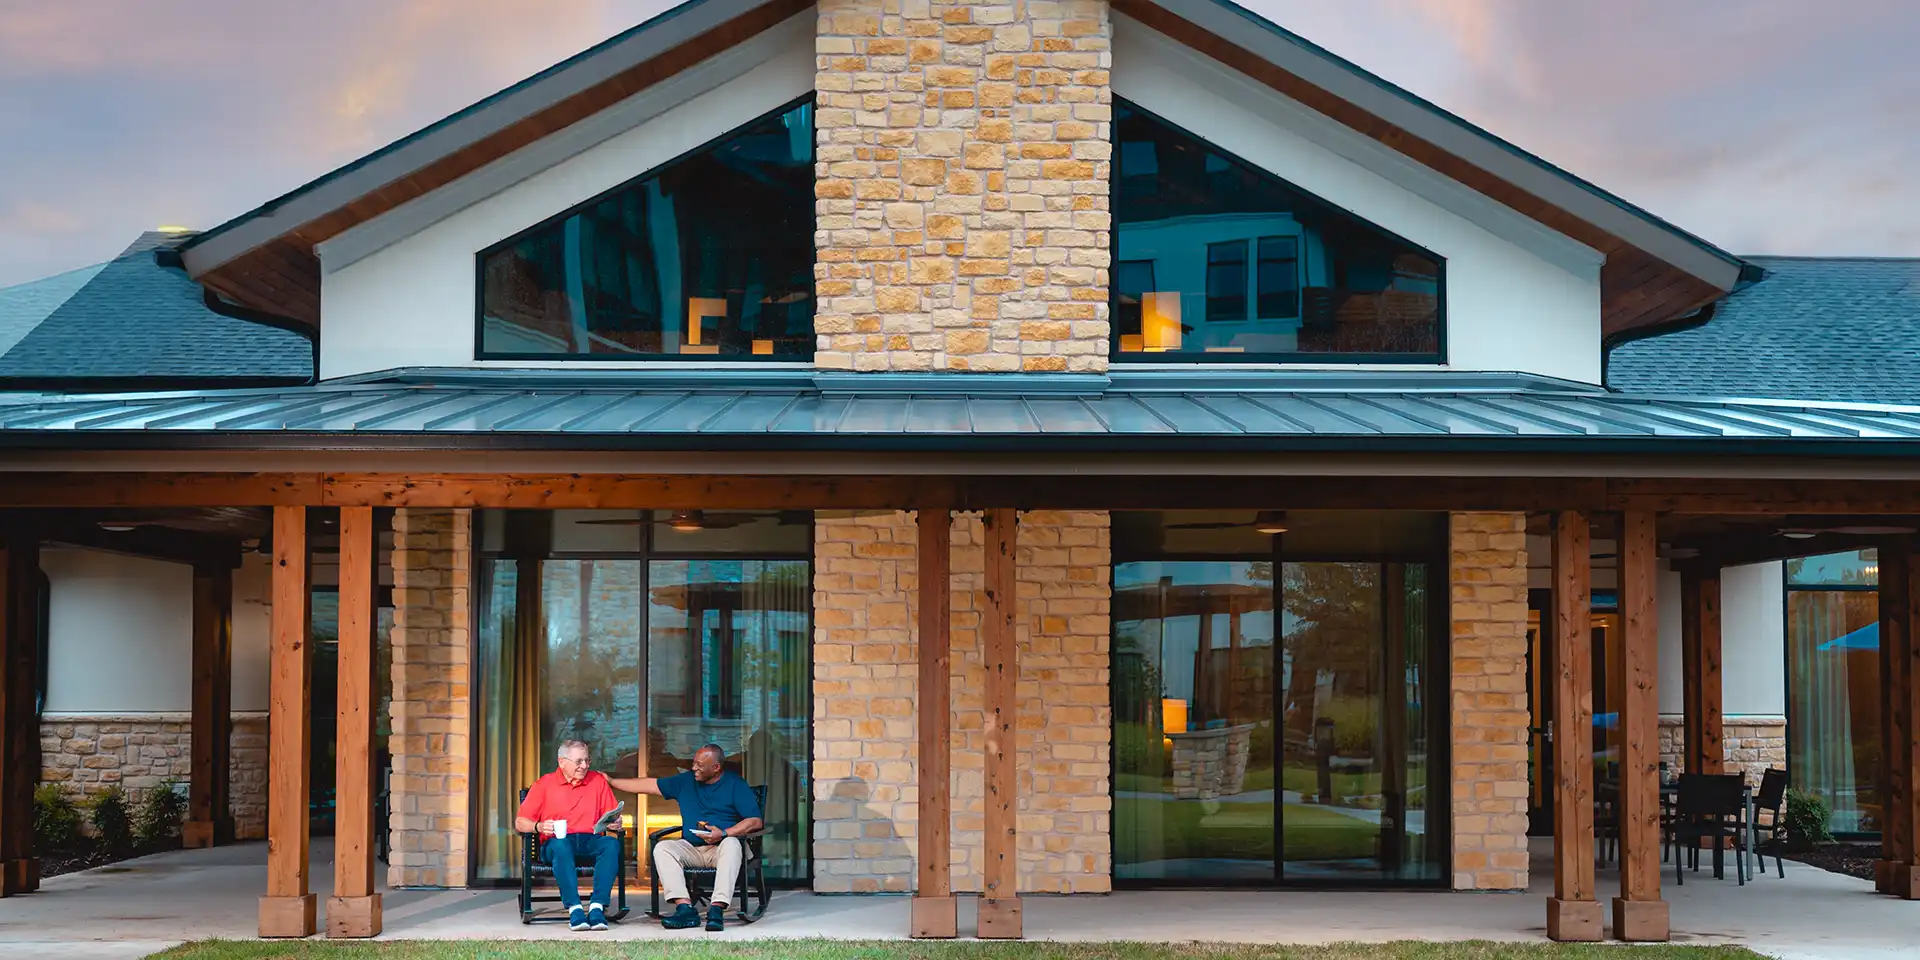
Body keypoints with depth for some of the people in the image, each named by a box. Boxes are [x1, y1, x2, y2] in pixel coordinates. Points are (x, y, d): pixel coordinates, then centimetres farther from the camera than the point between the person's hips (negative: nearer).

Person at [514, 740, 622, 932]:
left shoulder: (599, 781, 16)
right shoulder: (544, 784, 9)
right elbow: (520, 822, 7)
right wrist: (539, 827, -13)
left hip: (590, 840, 2)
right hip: (556, 842, -2)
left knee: (612, 844, -32)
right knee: (561, 846, -38)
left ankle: (597, 907, -39)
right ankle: (574, 909, -44)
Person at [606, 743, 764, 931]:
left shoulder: (735, 784, 1)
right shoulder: (686, 781, 14)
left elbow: (755, 821, -8)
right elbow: (649, 785, 17)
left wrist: (724, 833, -20)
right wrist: (612, 782, 14)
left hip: (721, 847, -4)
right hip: (691, 848, 4)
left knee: (731, 844, -38)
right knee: (662, 848, -23)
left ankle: (717, 909, -48)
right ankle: (684, 908, -37)